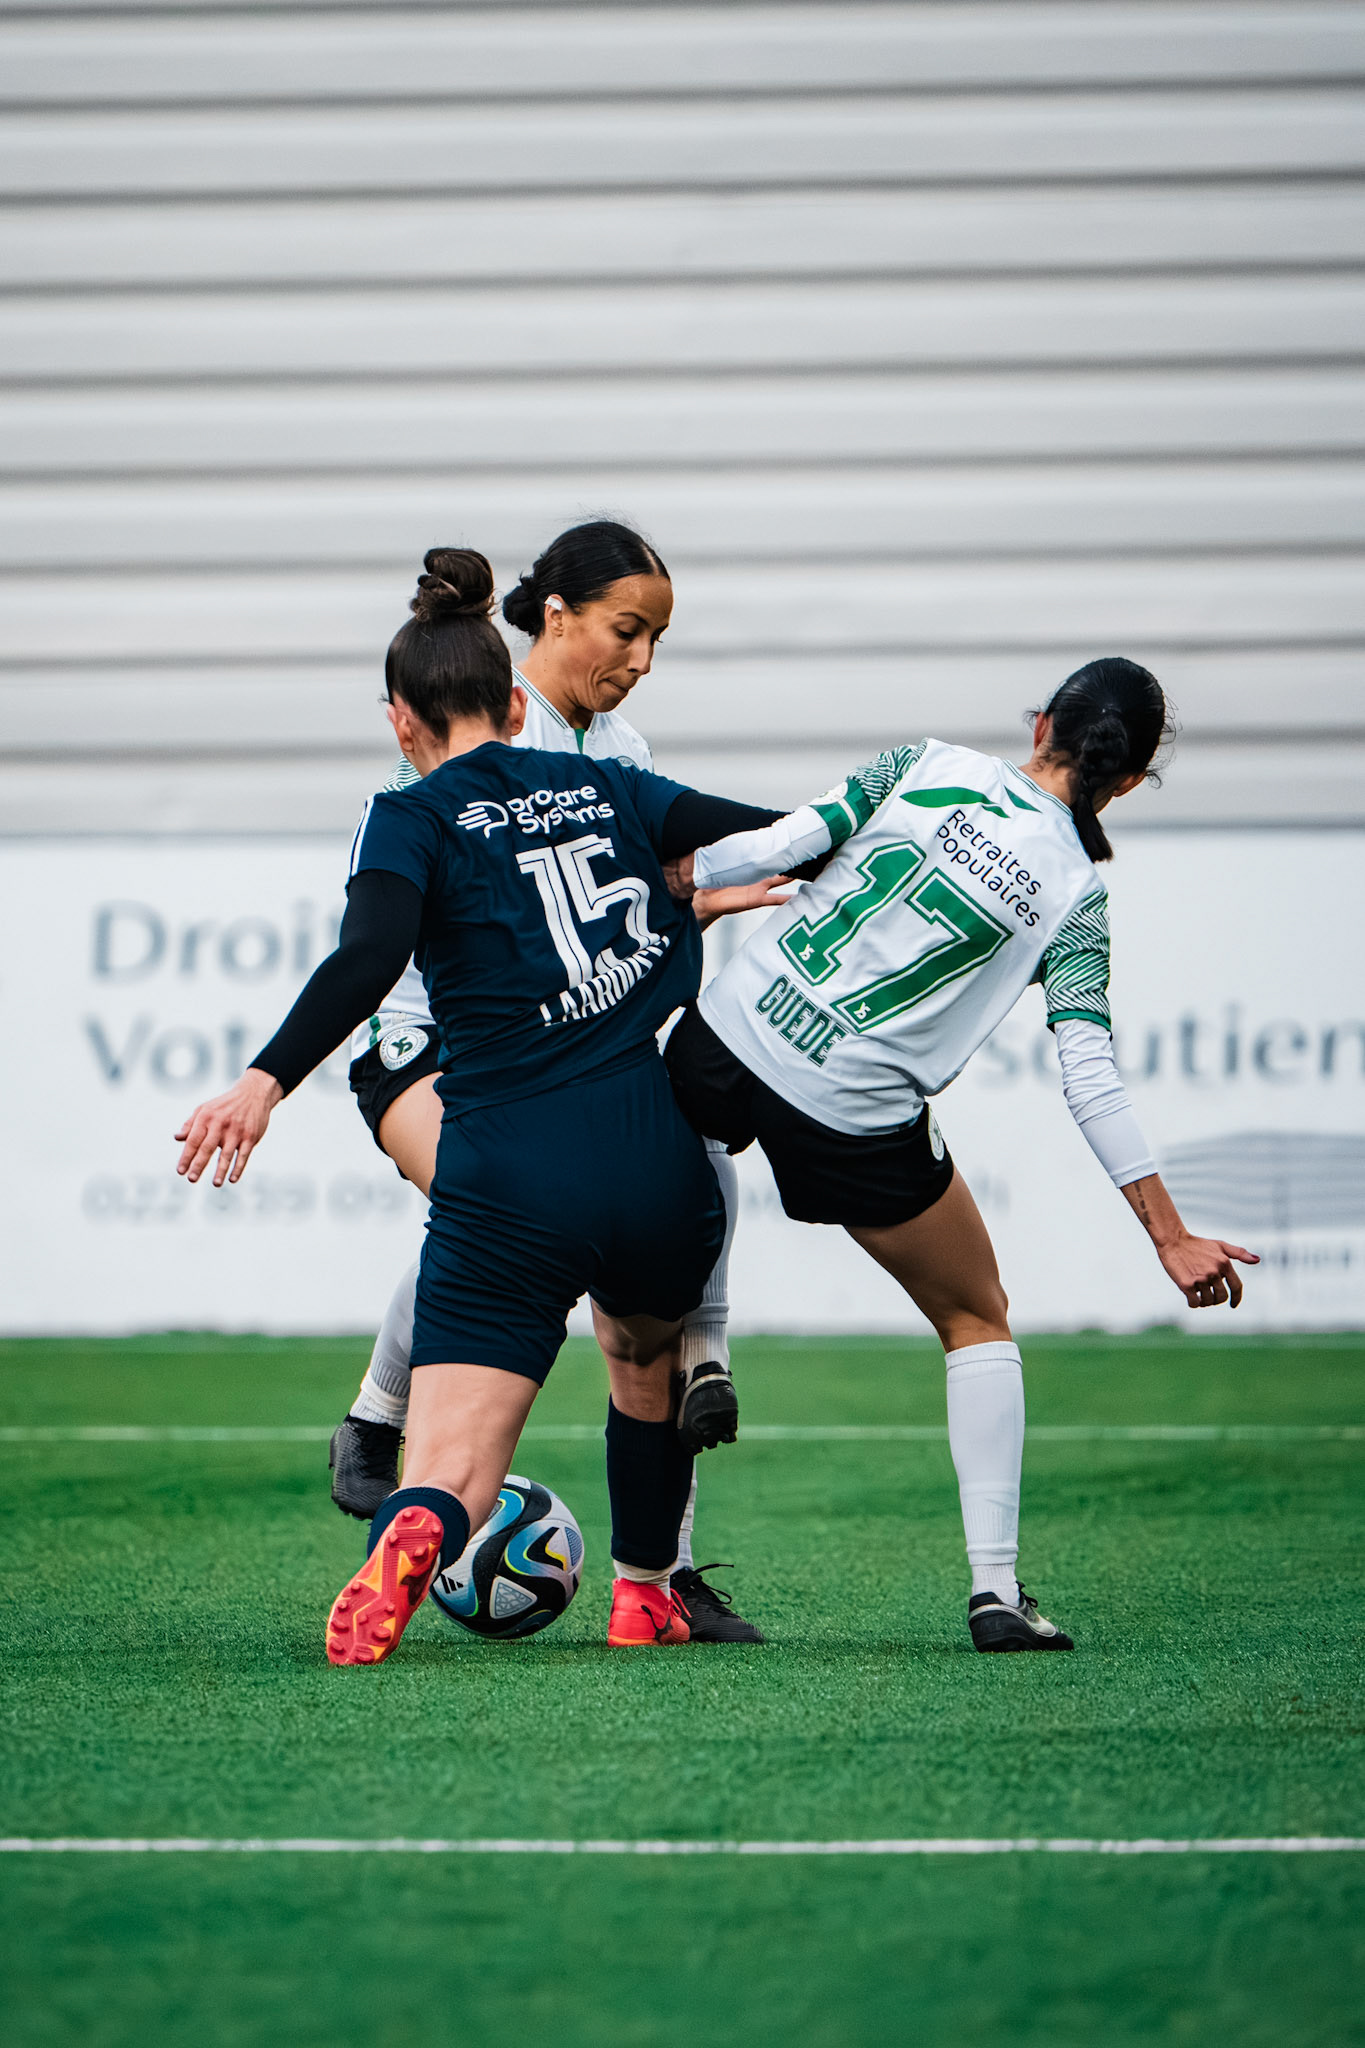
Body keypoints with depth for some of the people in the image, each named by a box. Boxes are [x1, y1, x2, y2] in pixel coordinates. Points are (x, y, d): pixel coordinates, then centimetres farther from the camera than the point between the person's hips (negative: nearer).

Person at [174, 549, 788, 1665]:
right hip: (660, 1157, 4)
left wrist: (265, 1083, -20)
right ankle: (645, 1597, 42)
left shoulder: (413, 818, 2)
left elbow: (369, 958, -16)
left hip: (509, 1182, -4)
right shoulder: (606, 787, 14)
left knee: (454, 1468, -7)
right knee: (646, 1360, 35)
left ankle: (408, 1540, -39)